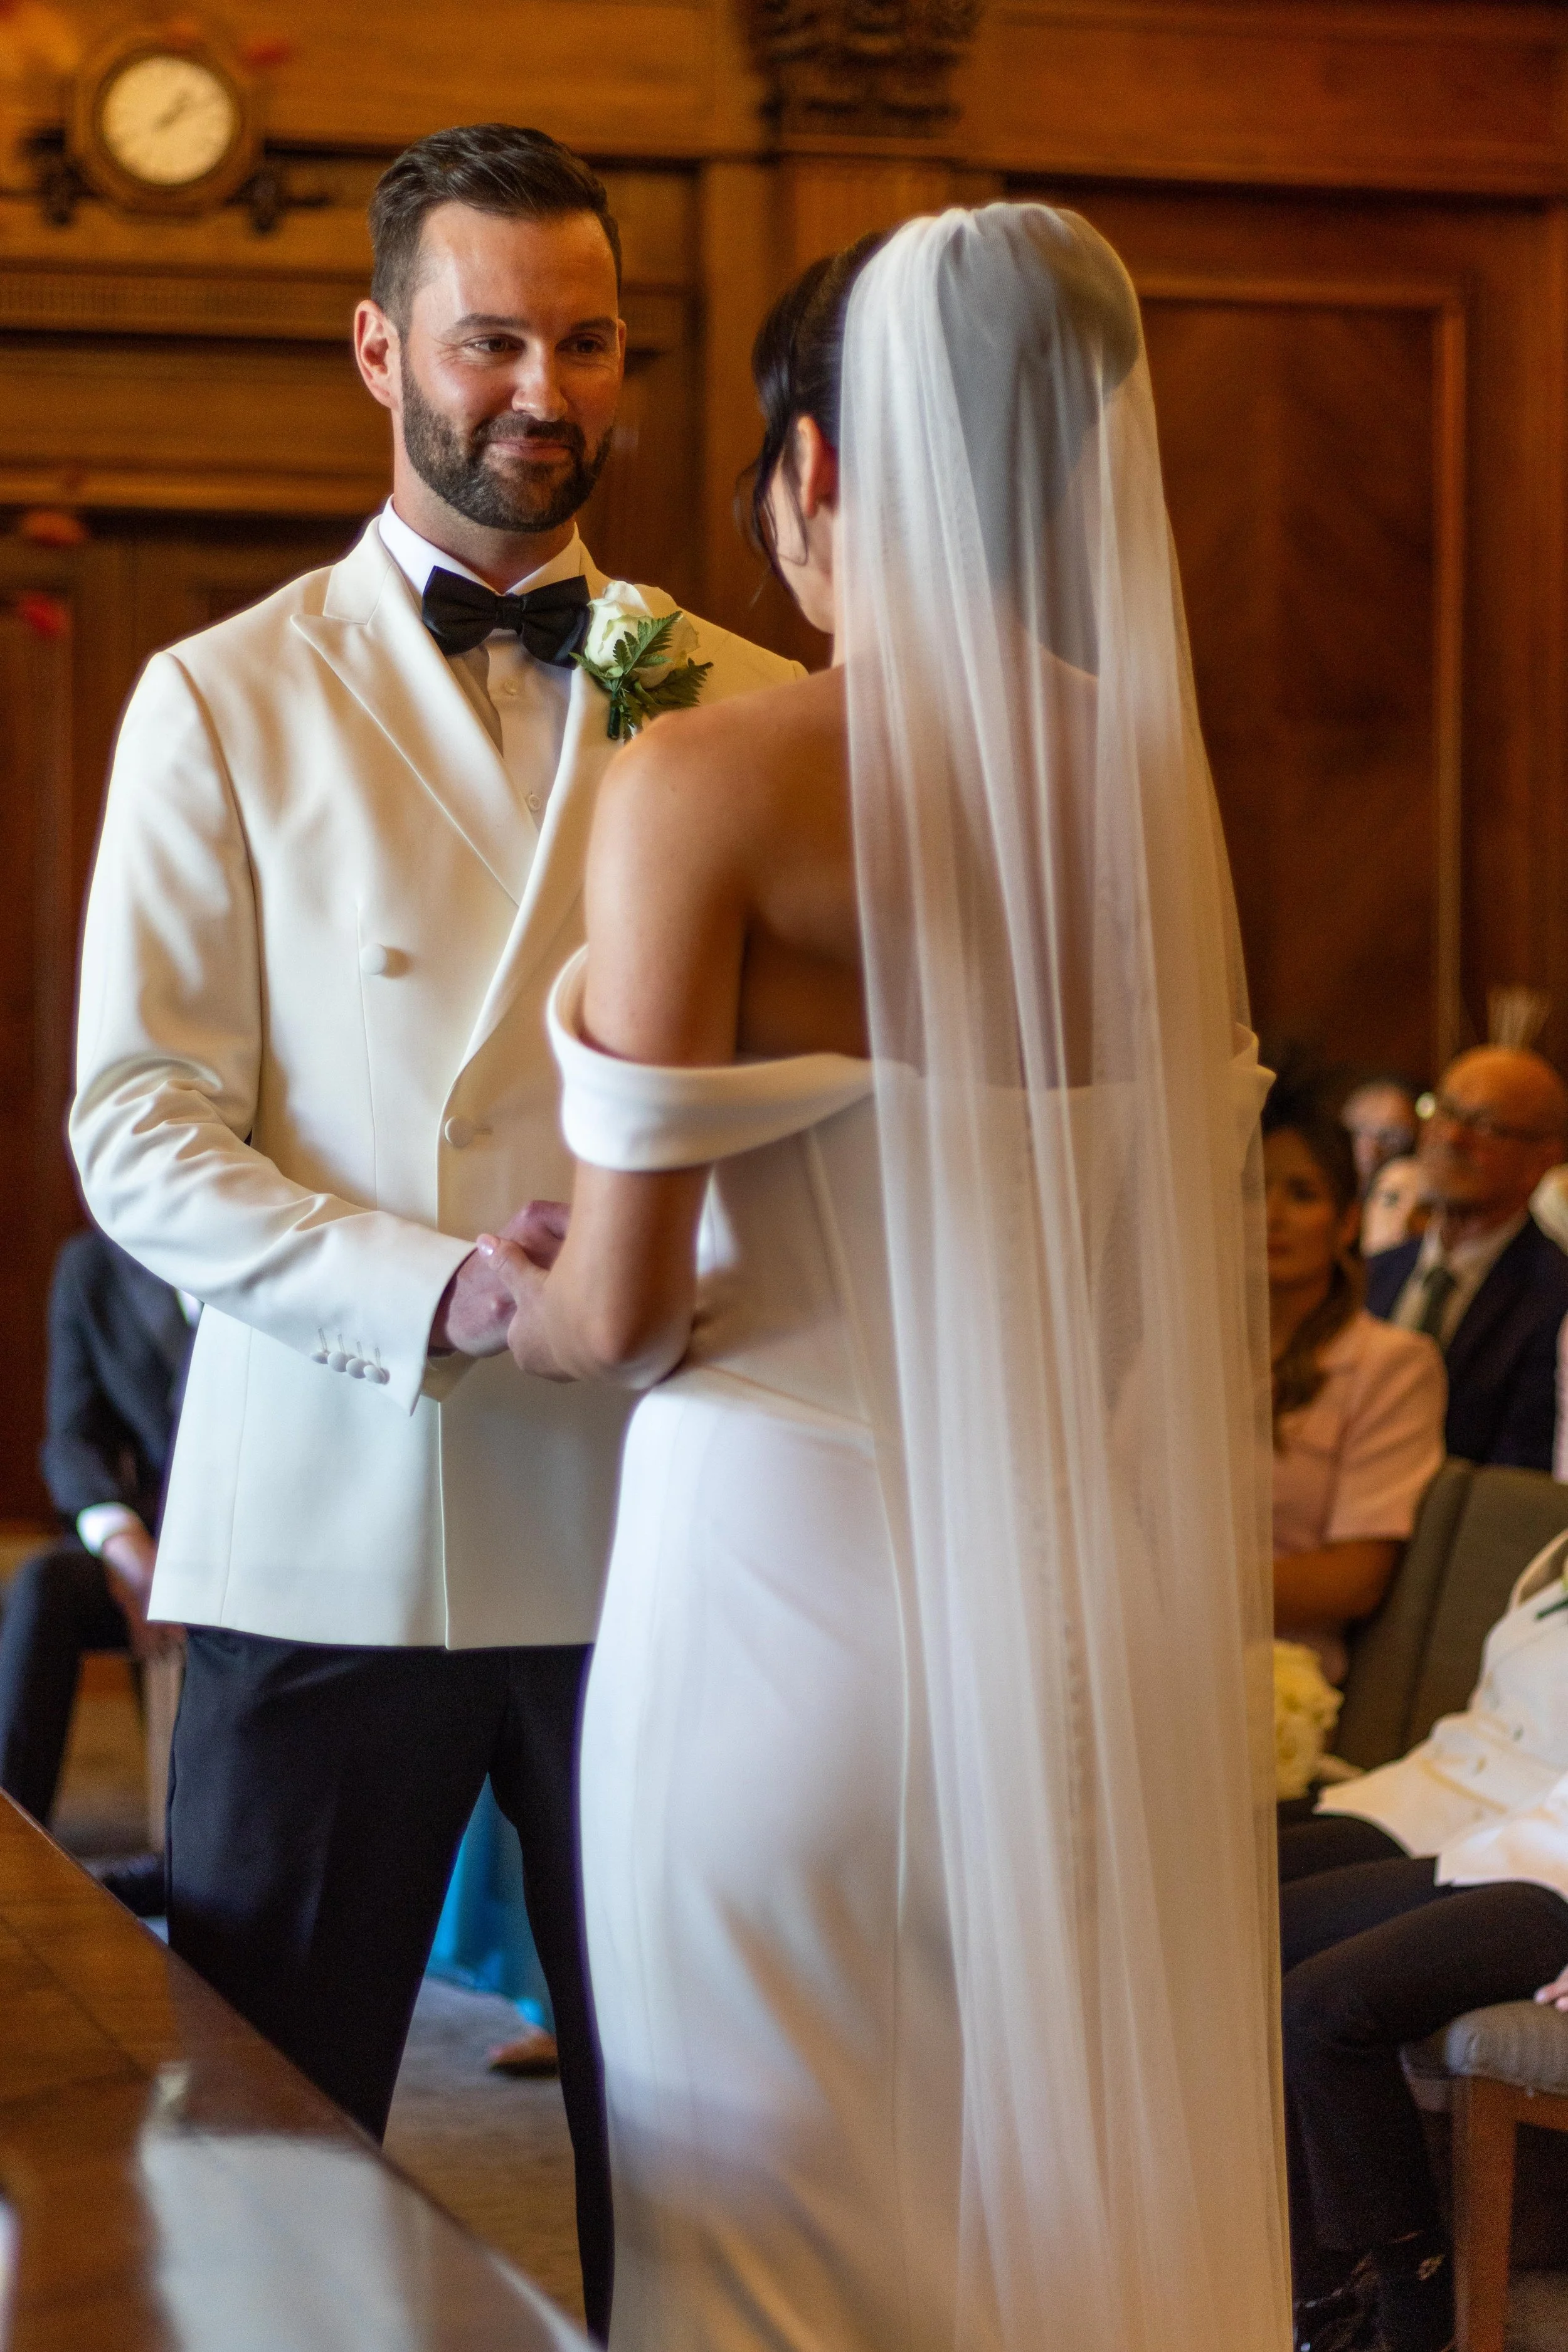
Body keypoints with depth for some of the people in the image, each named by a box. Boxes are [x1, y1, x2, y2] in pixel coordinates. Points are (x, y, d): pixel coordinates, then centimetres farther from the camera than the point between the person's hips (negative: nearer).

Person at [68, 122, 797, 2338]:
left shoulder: (745, 710, 10)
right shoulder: (222, 703, 4)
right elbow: (138, 1134, -4)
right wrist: (451, 1297, -18)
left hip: (653, 1514, 2)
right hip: (326, 1529, -1)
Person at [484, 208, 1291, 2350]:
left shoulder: (716, 785, -13)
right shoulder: (1155, 774, 4)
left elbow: (619, 1311, -13)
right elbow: (1173, 1234, 11)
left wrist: (520, 1306, 8)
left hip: (802, 1572, -5)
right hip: (1099, 1594, 6)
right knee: (1062, 2174, 17)